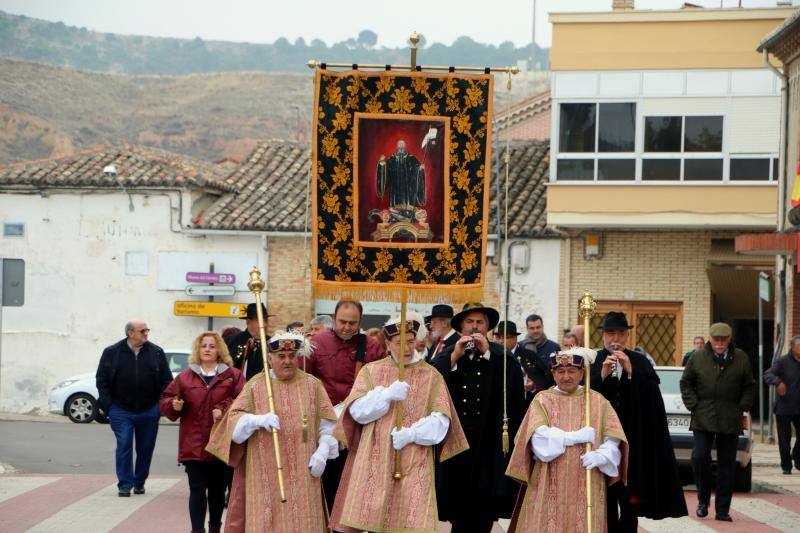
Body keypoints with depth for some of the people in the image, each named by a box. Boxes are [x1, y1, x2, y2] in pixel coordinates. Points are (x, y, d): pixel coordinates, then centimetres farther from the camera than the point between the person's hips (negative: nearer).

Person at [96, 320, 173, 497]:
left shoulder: (156, 353, 4)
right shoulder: (112, 353, 1)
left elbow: (166, 381, 7)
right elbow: (102, 379, 4)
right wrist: (107, 404, -4)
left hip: (149, 411, 2)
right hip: (121, 411, -2)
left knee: (146, 447, 8)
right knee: (124, 446, -7)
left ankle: (139, 482, 22)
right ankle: (125, 484, -2)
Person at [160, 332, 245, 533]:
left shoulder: (233, 376, 5)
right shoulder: (185, 377, 9)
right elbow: (165, 401, 11)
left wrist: (223, 409, -18)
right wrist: (174, 406, -9)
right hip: (193, 445, 0)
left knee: (218, 490, 11)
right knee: (197, 489, -6)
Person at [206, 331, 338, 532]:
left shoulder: (312, 385, 7)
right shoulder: (255, 385, 5)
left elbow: (327, 425, 5)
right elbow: (234, 419, -4)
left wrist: (322, 452, -10)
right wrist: (259, 420, -23)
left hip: (302, 475, 1)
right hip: (265, 474, -1)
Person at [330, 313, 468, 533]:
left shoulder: (431, 376, 7)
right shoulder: (370, 371, 10)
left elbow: (440, 421, -1)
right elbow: (357, 411, 0)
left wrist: (411, 434, -17)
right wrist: (386, 395, -15)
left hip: (415, 466, -1)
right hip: (375, 463, 1)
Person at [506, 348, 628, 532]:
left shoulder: (597, 401, 8)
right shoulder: (542, 400, 6)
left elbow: (614, 442, 0)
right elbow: (539, 439, -9)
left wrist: (600, 456, -20)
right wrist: (576, 437, -12)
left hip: (587, 489, 1)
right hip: (548, 488, -1)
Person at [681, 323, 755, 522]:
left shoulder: (741, 359, 4)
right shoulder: (697, 358, 2)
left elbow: (749, 386, 12)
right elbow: (686, 383, 10)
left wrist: (743, 407, 0)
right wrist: (693, 405, -1)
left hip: (730, 421, 1)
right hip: (703, 420, -1)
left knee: (727, 466, 3)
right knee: (699, 457, -12)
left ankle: (722, 510, 10)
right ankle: (703, 500, 10)